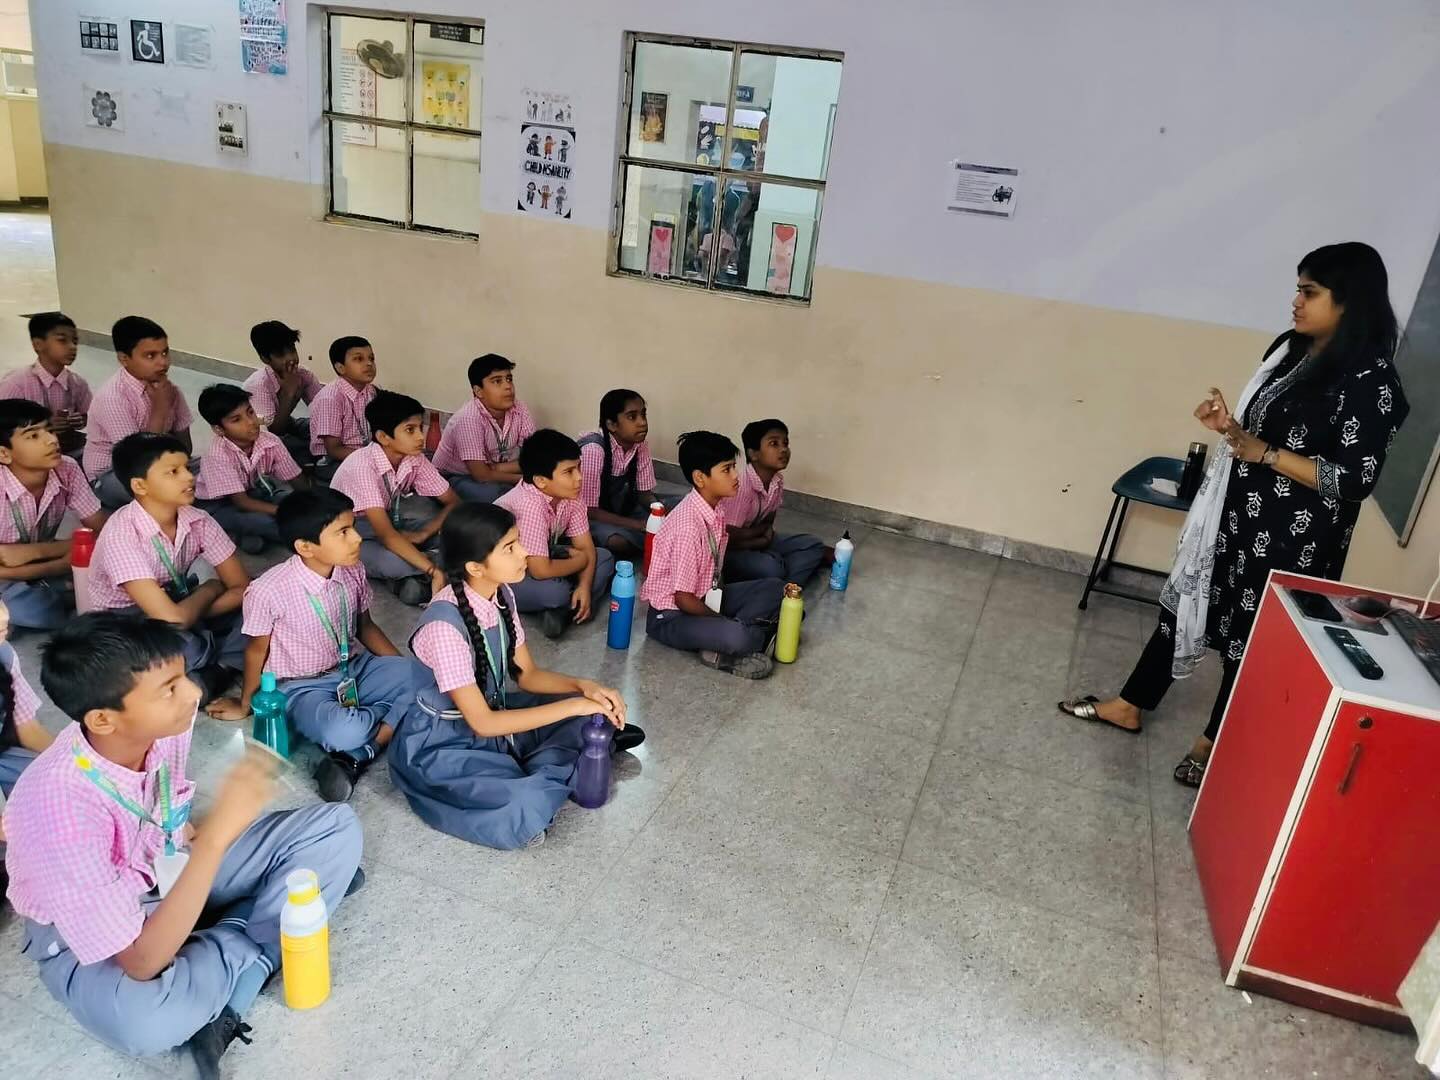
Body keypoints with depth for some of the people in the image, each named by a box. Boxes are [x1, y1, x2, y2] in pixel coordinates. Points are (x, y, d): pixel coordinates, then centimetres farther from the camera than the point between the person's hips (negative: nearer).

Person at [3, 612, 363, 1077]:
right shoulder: (59, 808, -35)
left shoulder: (160, 722, -16)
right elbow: (143, 964, -35)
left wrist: (196, 836, -5)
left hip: (172, 870, 7)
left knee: (336, 827, -8)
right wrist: (217, 834, -41)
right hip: (88, 933, -7)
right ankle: (246, 948, -12)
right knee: (143, 1020, -41)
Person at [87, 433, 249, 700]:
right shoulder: (121, 533, -28)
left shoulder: (198, 521, -12)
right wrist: (210, 589, -14)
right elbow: (171, 618, -34)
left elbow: (243, 589, -8)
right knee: (176, 643, -38)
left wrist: (192, 614, -22)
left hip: (184, 610, 5)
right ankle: (215, 668, -8)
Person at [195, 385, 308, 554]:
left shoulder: (270, 441, -17)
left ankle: (243, 534, -11)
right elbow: (241, 502, -31)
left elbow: (299, 481, -10)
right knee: (261, 521, -36)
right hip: (216, 506, -6)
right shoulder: (217, 456, -29)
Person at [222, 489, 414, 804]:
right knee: (343, 732, -38)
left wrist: (407, 671, 1)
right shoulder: (269, 590, -23)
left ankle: (356, 757, -18)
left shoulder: (353, 572, -8)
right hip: (305, 687, -5)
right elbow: (257, 651, -5)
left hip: (357, 668, 6)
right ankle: (401, 716, -6)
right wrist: (245, 704, 10)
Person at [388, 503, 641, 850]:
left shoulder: (502, 594, -7)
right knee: (531, 809, -28)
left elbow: (526, 674, 3)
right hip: (440, 746, -7)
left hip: (491, 711, 7)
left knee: (591, 713, -2)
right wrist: (572, 705, -28)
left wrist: (584, 687, -16)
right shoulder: (445, 624, -31)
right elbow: (482, 723, -28)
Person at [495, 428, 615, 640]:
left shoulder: (568, 495, -11)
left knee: (605, 559, -4)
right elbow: (541, 571, -36)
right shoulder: (530, 505, -34)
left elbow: (586, 548, -3)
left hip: (537, 561, 8)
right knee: (555, 591, -35)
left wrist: (585, 586, -20)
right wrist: (580, 560, -18)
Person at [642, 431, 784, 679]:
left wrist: (727, 621, 4)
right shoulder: (688, 526, -26)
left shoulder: (714, 509, -1)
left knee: (774, 589, -1)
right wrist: (725, 621, -8)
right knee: (736, 637, -35)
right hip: (671, 615, -9)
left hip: (704, 599, 9)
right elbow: (683, 598, -22)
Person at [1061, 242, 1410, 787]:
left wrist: (1260, 451, -23)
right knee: (1187, 602, 15)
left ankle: (1216, 742, 29)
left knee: (1251, 636, 8)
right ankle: (1129, 705, 30)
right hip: (1237, 510, 8)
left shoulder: (1370, 382, -20)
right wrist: (1228, 421, -5)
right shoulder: (1292, 347, 4)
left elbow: (1354, 479, -22)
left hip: (1290, 537, -8)